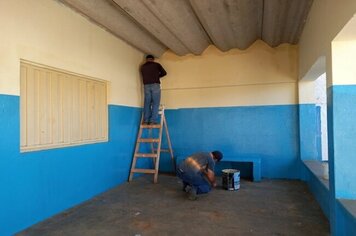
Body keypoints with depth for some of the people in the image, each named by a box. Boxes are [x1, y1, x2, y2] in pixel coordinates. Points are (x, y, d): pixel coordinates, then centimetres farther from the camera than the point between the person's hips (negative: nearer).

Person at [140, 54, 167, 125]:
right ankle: (153, 121, -9)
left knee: (147, 103, 6)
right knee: (155, 103, -2)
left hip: (146, 86, 3)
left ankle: (146, 121, 1)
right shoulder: (157, 64, 9)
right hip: (155, 85, -3)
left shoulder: (142, 67, 16)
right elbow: (164, 73, 15)